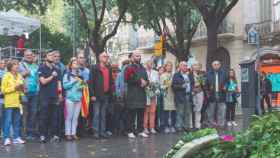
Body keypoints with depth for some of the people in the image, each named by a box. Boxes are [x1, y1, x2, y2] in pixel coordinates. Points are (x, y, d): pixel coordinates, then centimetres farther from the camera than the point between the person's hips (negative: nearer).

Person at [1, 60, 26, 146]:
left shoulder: (19, 76, 14)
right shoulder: (6, 76, -3)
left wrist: (22, 88, 2)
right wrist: (14, 88, -15)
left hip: (18, 102, 5)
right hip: (9, 102, -5)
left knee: (17, 121, 7)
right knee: (8, 121, -6)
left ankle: (17, 138, 12)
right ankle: (6, 138, -4)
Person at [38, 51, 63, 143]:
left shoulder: (56, 69, 17)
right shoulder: (42, 68, 1)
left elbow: (59, 82, 15)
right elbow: (43, 81, -8)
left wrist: (60, 93, 4)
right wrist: (52, 76, -4)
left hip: (55, 96, 4)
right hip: (45, 96, -4)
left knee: (55, 117, 2)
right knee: (44, 117, -3)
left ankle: (54, 135, 5)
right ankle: (42, 135, 0)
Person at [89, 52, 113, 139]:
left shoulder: (109, 69, 15)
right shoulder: (95, 68, -2)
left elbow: (110, 82, 16)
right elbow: (91, 82, -8)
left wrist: (110, 93, 8)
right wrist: (92, 95, -14)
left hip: (106, 95, 5)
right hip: (97, 95, -5)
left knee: (103, 115, 10)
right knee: (96, 114, -2)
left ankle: (103, 131, 14)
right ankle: (96, 132, 2)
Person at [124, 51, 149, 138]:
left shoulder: (143, 68, 20)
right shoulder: (129, 68, 0)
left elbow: (147, 80, 23)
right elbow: (127, 79, -12)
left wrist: (145, 82, -2)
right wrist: (139, 81, -11)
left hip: (142, 94, 6)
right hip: (132, 94, -6)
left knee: (141, 114, 7)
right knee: (132, 113, -5)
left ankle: (140, 131, 14)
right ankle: (130, 131, -1)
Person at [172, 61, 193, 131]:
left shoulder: (189, 75, 19)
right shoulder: (176, 75, 0)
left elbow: (192, 83, 28)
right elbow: (174, 86, -8)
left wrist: (191, 90, 10)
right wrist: (181, 86, -19)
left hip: (188, 96, 6)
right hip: (180, 96, -6)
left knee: (188, 112, 6)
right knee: (180, 113, -6)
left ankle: (187, 126, 13)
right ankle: (179, 127, -1)